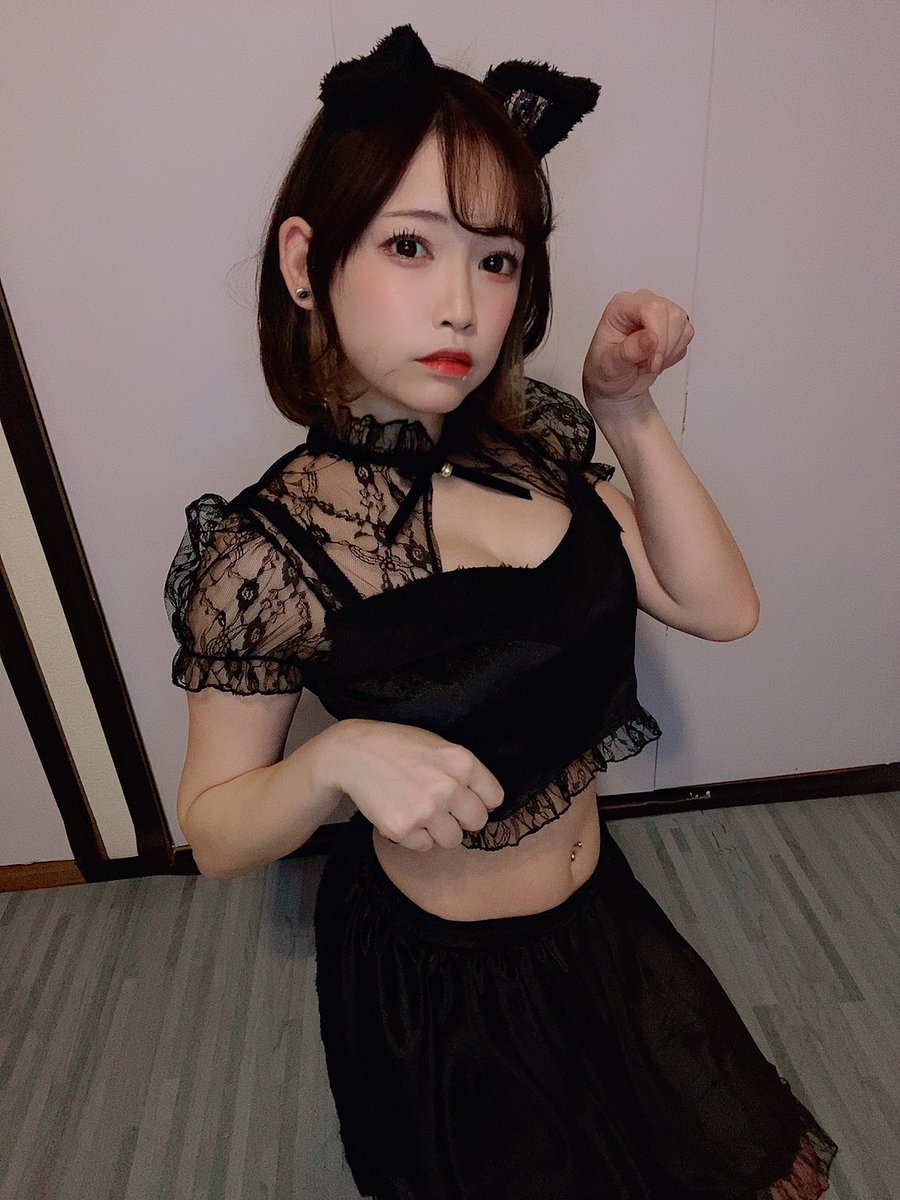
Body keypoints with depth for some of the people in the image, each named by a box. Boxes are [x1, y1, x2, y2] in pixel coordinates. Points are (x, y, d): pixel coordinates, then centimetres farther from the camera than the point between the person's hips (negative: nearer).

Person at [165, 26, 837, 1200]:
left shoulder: (532, 440, -11)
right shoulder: (267, 551, -24)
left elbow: (722, 607, -9)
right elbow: (215, 834, -14)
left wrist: (628, 412, -19)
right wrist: (338, 758, -34)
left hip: (599, 913, 5)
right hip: (440, 979, -4)